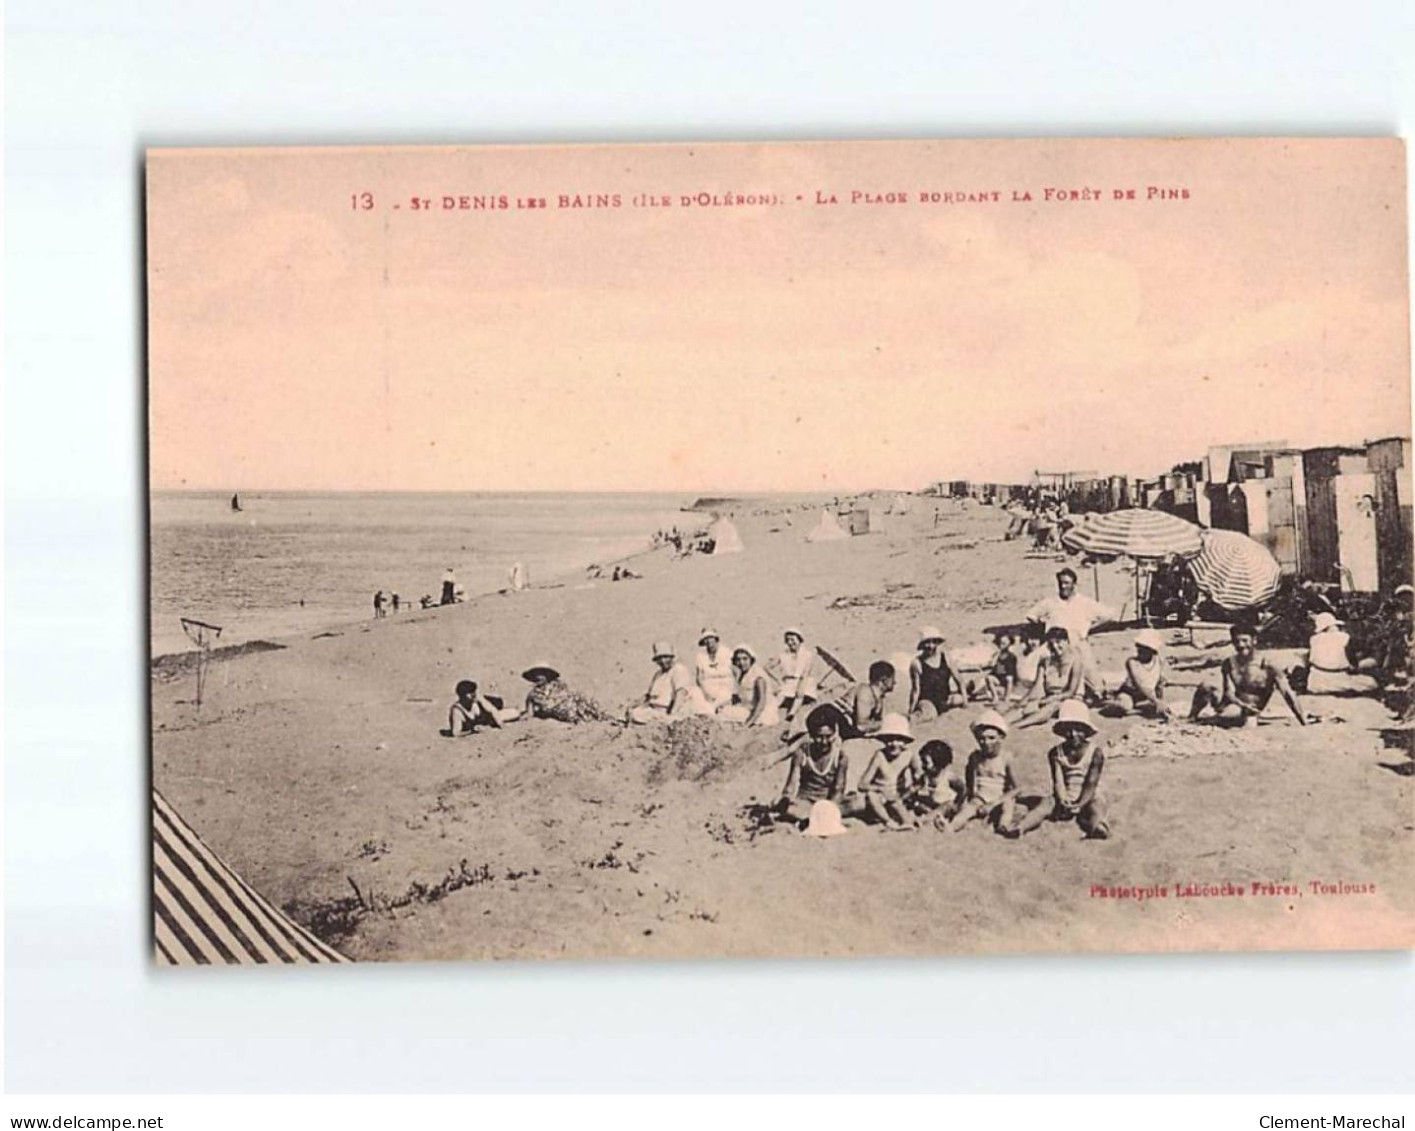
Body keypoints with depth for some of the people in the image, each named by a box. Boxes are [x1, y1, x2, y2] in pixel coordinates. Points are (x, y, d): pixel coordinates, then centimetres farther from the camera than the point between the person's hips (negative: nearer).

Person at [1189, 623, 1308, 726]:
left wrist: (1305, 724, -20)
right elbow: (1229, 693, -4)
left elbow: (1288, 694, -14)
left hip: (1248, 715, -5)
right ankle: (1191, 721, -5)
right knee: (1206, 687, -18)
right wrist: (1243, 705, -28)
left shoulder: (1268, 667, -11)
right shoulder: (1229, 664, 3)